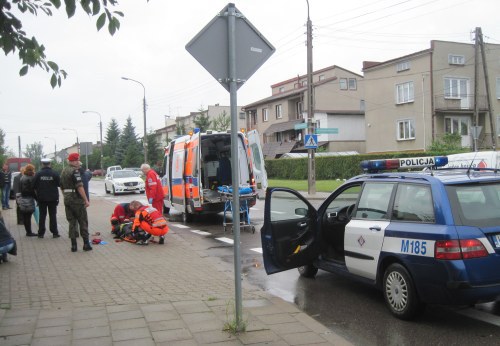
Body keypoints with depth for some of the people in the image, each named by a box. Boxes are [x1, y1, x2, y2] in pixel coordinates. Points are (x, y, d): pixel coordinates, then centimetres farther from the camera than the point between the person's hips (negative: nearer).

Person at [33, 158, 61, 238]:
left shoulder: (38, 174, -5)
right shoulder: (55, 173, -7)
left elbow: (35, 187, -2)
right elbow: (59, 184, 1)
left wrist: (37, 195, 10)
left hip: (41, 198, 1)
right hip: (53, 198, -1)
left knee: (42, 215, 8)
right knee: (53, 215, 6)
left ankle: (41, 233, 9)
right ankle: (54, 233, 6)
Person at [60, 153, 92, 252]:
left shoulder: (63, 171, 14)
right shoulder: (74, 171, -13)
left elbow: (62, 187, 19)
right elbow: (79, 187, -20)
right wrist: (86, 200, -18)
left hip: (67, 199, 8)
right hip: (76, 199, -8)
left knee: (72, 222, 9)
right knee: (83, 221, 2)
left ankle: (73, 245, 7)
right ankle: (86, 244, 3)